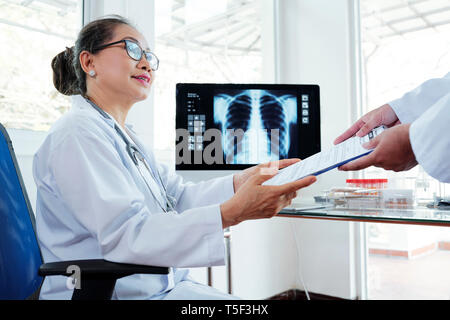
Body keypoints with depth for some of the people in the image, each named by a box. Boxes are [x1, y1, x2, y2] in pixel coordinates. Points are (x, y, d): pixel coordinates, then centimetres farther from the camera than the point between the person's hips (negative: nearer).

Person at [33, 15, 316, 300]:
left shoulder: (125, 137, 16)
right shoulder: (78, 134, -15)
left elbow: (178, 197, 7)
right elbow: (125, 237, -25)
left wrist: (240, 182, -8)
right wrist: (232, 213, -32)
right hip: (117, 294, -8)